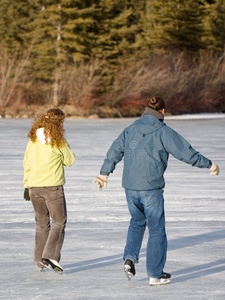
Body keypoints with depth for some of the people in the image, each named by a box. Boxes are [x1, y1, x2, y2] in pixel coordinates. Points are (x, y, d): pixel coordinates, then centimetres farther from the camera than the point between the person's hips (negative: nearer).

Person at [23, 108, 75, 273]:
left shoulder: (33, 139, 4)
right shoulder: (58, 141, -11)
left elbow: (27, 163, 10)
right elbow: (69, 160, -1)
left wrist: (27, 185, 17)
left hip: (34, 187, 5)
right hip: (53, 186, -5)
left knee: (42, 222, 16)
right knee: (59, 222, 3)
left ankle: (40, 260, 18)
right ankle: (50, 256, -12)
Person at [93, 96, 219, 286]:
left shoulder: (131, 130, 7)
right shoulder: (163, 132, -8)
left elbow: (115, 151, 13)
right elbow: (185, 152, -9)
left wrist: (104, 173, 24)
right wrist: (208, 164, 1)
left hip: (130, 188, 5)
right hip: (151, 188, -5)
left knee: (137, 222, 26)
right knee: (156, 229, 5)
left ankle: (130, 258, 6)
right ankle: (155, 274, 8)